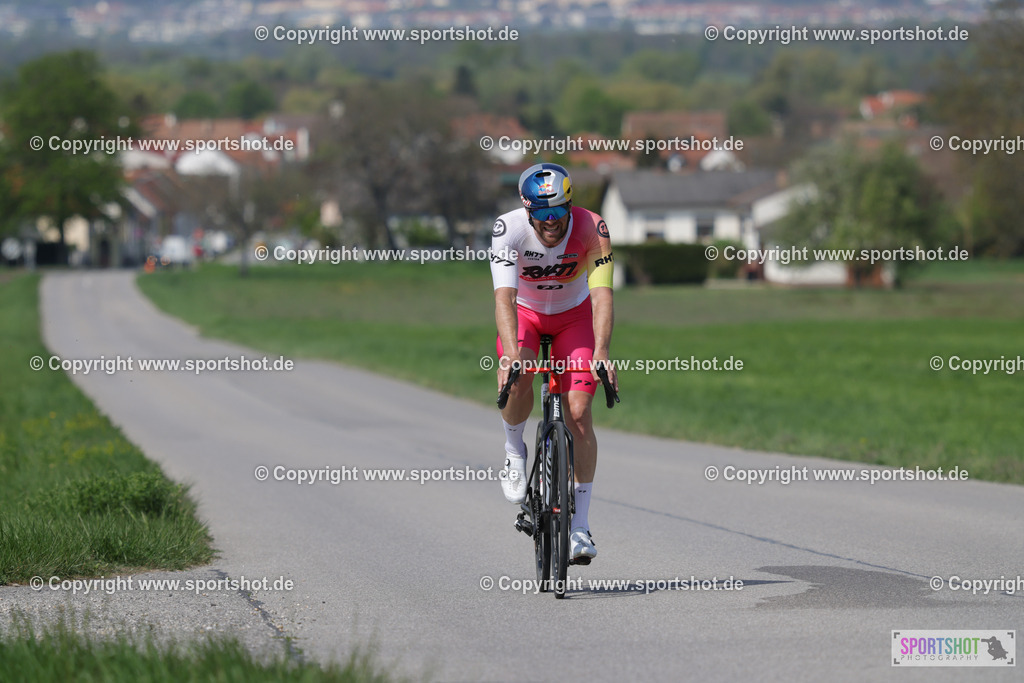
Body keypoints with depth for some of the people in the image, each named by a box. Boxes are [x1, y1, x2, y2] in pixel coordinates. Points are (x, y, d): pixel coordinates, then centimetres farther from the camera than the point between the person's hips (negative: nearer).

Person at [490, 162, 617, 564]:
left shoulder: (592, 229, -30)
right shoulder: (509, 229, -31)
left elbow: (601, 296, -36)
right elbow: (504, 296, -40)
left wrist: (601, 352, -51)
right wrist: (512, 352, -55)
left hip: (574, 315, 0)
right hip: (525, 311, 0)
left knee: (579, 411, -14)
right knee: (514, 380, -31)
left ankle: (580, 523, -5)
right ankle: (514, 450, 2)